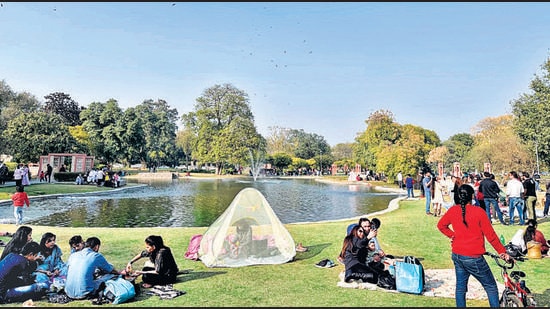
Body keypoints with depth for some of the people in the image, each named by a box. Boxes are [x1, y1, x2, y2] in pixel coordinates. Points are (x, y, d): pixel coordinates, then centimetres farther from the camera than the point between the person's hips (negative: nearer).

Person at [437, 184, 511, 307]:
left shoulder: (453, 210, -1)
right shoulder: (479, 212, -14)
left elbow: (441, 225, 13)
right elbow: (490, 235, -9)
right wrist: (502, 252, 0)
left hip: (457, 255, 5)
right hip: (473, 258, -5)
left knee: (460, 287, 16)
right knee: (491, 287, 10)